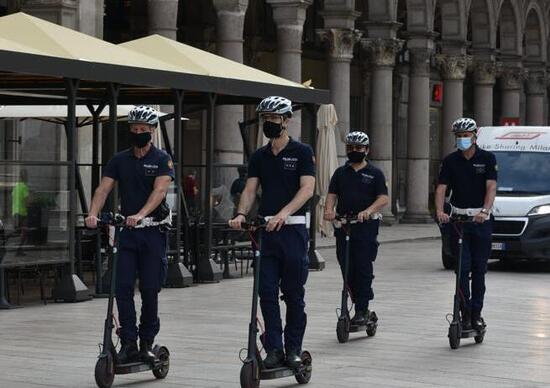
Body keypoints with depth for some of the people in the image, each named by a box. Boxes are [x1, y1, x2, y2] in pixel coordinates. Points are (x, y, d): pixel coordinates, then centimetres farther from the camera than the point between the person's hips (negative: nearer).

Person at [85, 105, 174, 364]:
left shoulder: (162, 159, -1)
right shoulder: (119, 160, 9)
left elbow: (160, 190, -17)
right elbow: (103, 189, -1)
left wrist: (141, 214, -33)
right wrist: (93, 214, -20)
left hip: (153, 230, -3)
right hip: (126, 230, 3)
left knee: (150, 290, 1)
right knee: (123, 287, -5)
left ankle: (146, 344, 12)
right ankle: (128, 343, -2)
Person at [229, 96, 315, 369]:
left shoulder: (301, 152, -1)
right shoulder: (259, 156, 13)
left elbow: (307, 188, -13)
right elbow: (250, 189, 5)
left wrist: (284, 213, -27)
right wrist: (241, 213, -16)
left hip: (292, 228, -4)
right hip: (265, 229, 4)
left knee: (293, 294, 3)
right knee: (267, 293, -1)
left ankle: (293, 350, 11)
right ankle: (274, 349, 2)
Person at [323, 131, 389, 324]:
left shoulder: (375, 173, 6)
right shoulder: (340, 172, 16)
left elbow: (384, 198, -4)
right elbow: (332, 194, 7)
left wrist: (368, 211, -22)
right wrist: (329, 209, -15)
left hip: (366, 225, -4)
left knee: (363, 268, -9)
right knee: (347, 268, 3)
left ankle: (361, 310, -7)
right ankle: (361, 305, 15)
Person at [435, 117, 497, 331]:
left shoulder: (487, 158, 0)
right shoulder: (450, 161, 4)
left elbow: (491, 187, -10)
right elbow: (441, 188, -5)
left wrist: (484, 211, -27)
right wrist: (440, 211, -23)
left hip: (481, 219, 0)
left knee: (479, 268, 4)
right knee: (463, 267, -5)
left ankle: (476, 313, 12)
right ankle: (465, 313, -1)